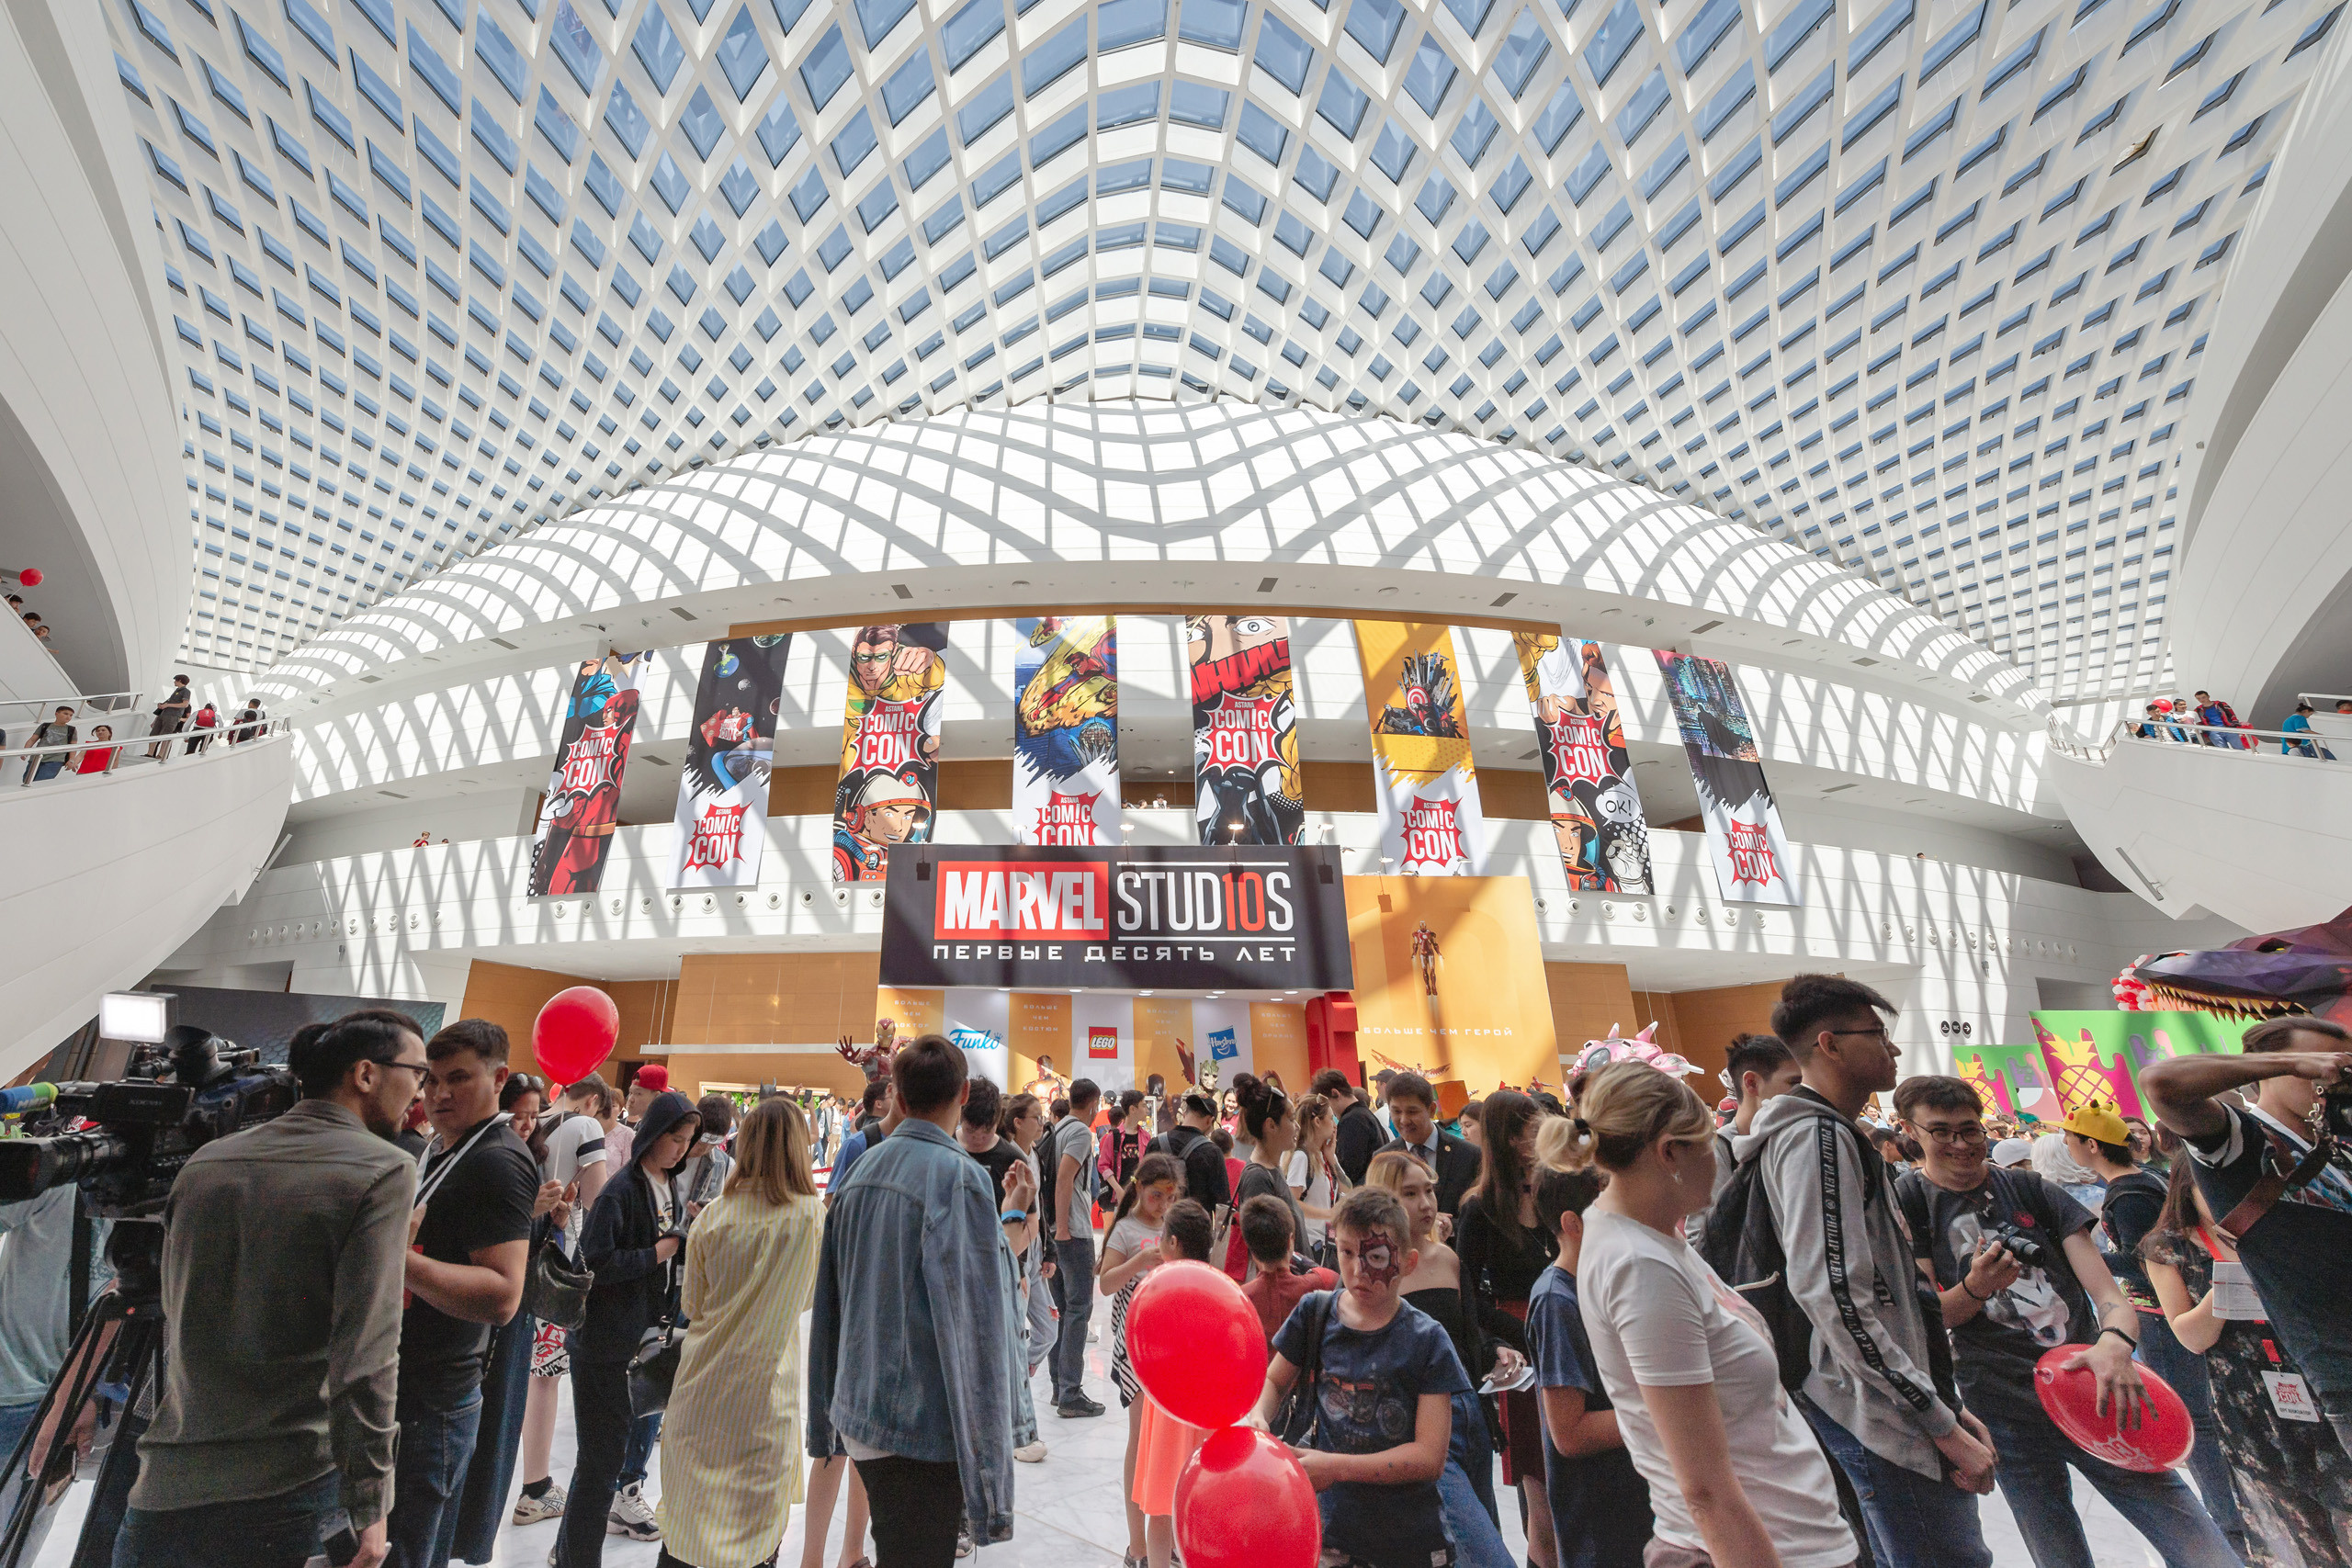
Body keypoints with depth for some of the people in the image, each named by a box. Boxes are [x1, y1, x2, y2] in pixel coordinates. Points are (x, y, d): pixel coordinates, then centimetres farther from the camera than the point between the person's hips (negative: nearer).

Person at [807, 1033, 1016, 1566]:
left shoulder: (863, 1170, 1)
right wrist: (988, 1465, -14)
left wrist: (825, 1418, 22)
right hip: (925, 1420, -7)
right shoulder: (958, 1175, -21)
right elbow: (973, 1319, -21)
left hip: (860, 1408, 7)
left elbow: (831, 1298, 10)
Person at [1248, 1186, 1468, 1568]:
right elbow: (1273, 1382, 7)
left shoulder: (1427, 1341, -13)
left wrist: (1336, 1466, -22)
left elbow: (1430, 1457, -15)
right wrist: (1257, 1417, -15)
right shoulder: (1316, 1313, -6)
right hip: (1327, 1524, 2)